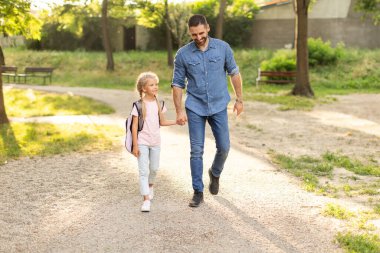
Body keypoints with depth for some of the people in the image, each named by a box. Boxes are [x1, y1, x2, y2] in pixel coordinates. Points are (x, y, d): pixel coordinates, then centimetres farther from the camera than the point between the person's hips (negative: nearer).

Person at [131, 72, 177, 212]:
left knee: (154, 168, 17)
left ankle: (150, 185, 47)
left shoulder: (159, 103, 2)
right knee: (143, 171, -7)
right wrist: (135, 145, -13)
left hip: (155, 142, 4)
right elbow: (134, 125, -10)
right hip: (142, 142, -4)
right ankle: (146, 199, -5)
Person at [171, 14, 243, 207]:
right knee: (196, 151, 0)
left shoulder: (223, 47, -4)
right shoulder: (183, 54, -6)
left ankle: (215, 173, 35)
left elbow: (234, 73, 7)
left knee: (224, 147, 4)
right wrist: (179, 111, -6)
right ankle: (198, 192, 10)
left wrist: (239, 99, 6)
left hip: (218, 106, 1)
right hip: (195, 108, -1)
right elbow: (177, 84, -1)